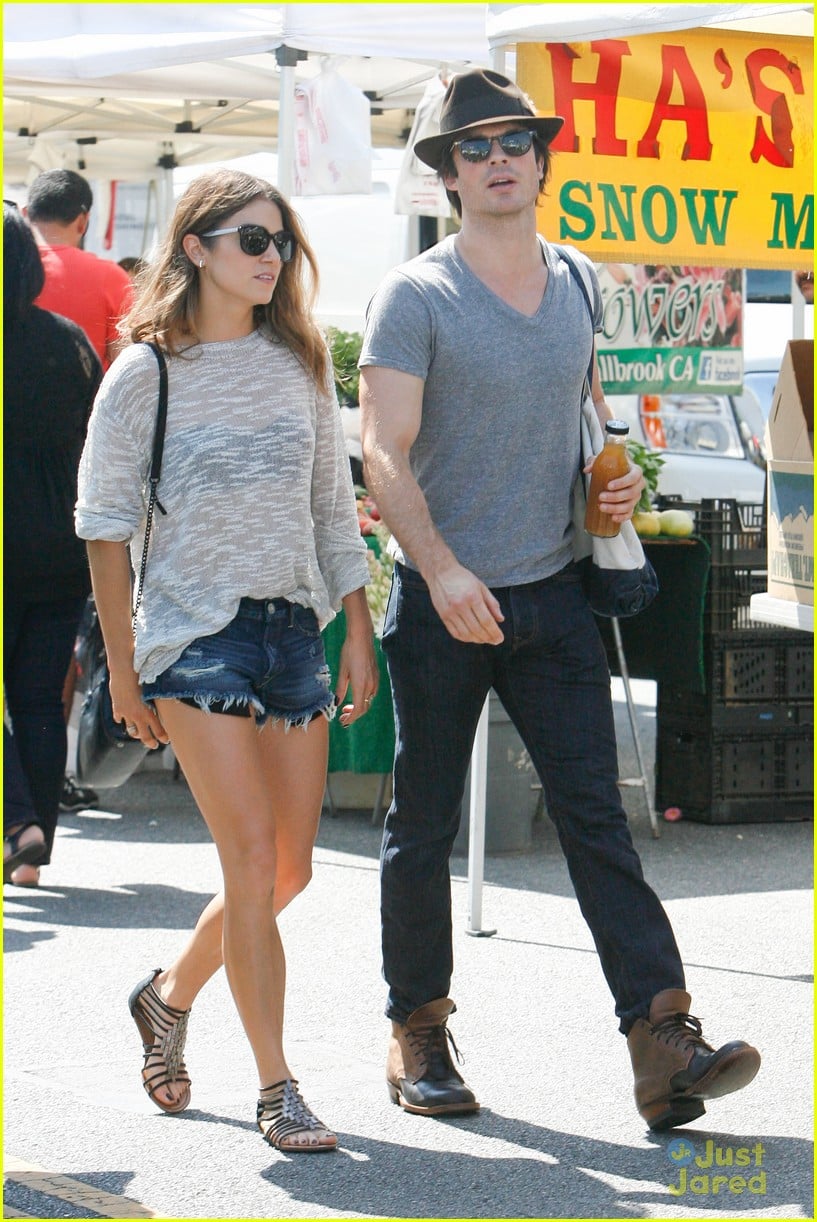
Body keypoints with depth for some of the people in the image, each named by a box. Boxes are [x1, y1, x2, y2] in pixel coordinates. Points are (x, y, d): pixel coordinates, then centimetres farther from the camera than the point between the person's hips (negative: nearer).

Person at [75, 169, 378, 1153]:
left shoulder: (299, 366, 10)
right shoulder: (146, 375, -3)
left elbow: (334, 505, 15)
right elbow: (105, 524, 0)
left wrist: (358, 629, 8)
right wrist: (123, 664, -3)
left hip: (293, 628, 5)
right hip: (195, 629, -5)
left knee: (290, 869, 6)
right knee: (252, 858, -11)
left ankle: (170, 995, 32)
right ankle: (276, 1090, -4)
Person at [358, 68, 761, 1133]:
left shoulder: (576, 286, 10)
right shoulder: (415, 296, -7)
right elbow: (385, 453, -13)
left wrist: (621, 475, 4)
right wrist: (441, 568, -27)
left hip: (553, 594, 4)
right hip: (444, 603, -4)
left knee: (595, 813, -5)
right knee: (424, 827, 7)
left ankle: (665, 1047, -12)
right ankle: (418, 1032, 23)